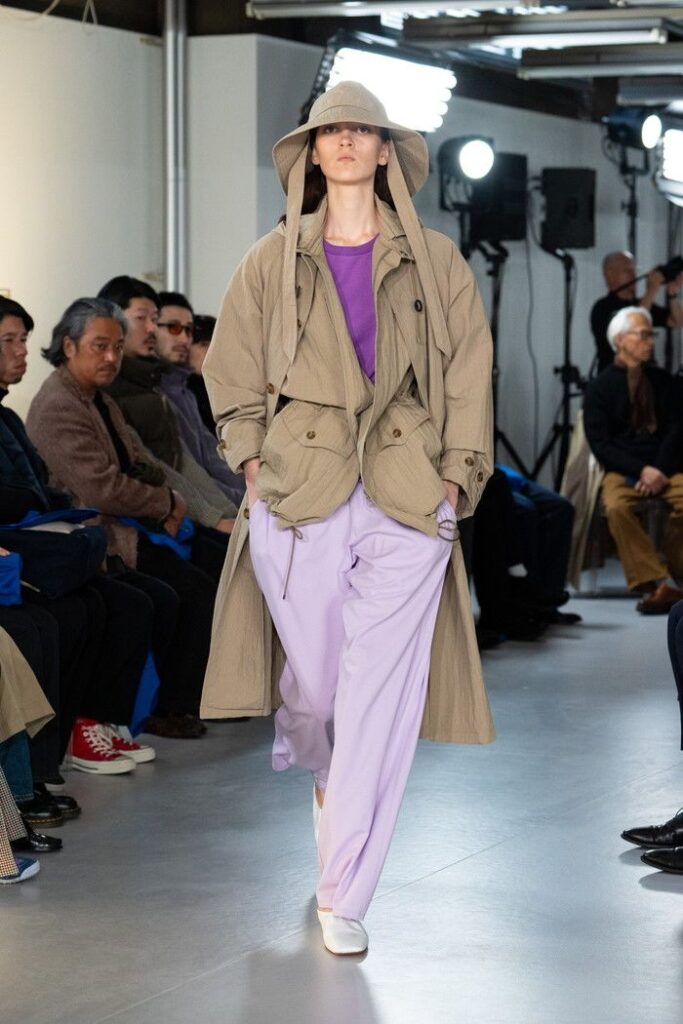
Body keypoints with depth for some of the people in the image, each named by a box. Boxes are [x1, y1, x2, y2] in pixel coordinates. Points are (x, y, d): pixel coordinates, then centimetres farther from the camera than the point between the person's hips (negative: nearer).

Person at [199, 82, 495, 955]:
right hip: (299, 495, 0)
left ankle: (343, 897, 0)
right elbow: (232, 373, 15)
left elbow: (468, 377, 9)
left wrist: (458, 477, 2)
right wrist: (252, 461, 4)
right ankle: (317, 772, 44)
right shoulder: (272, 263, 9)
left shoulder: (436, 263, 8)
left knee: (382, 696, -6)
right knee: (316, 677, 6)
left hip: (407, 500, 0)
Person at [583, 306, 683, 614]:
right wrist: (640, 470, -14)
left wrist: (658, 471, -10)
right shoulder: (600, 387, 7)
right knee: (616, 507, -35)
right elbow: (600, 443, -1)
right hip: (622, 470, -2)